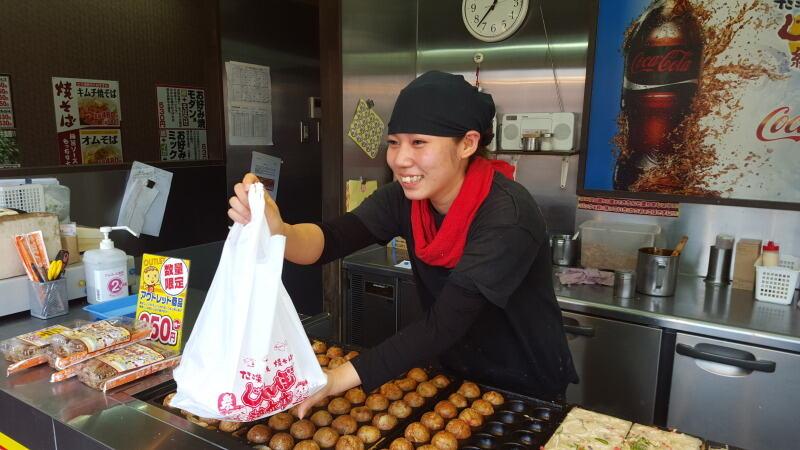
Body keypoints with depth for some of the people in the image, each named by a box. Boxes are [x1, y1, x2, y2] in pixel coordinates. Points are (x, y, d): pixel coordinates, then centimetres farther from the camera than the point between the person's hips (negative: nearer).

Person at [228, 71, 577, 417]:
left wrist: (337, 380, -40)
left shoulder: (508, 216, -31)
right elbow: (330, 239, -26)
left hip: (526, 391, -4)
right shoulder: (406, 197, -13)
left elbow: (444, 324, -35)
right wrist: (276, 231, -48)